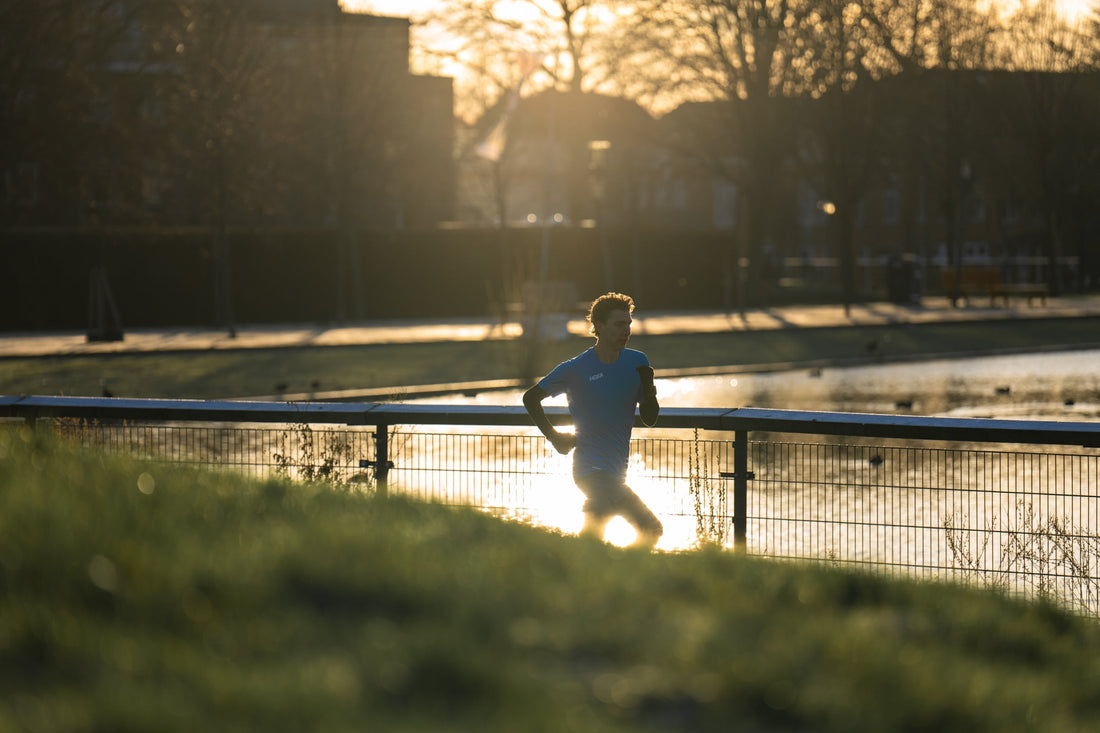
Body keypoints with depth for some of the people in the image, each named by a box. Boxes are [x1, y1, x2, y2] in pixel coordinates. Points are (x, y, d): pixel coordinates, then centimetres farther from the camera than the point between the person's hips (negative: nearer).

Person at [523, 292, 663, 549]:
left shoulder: (638, 362, 5)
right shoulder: (575, 369, -7)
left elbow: (650, 420, 7)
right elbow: (531, 398, 6)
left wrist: (648, 393, -14)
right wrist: (554, 437, -2)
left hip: (616, 470, 6)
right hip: (592, 468, -6)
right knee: (651, 529, -20)